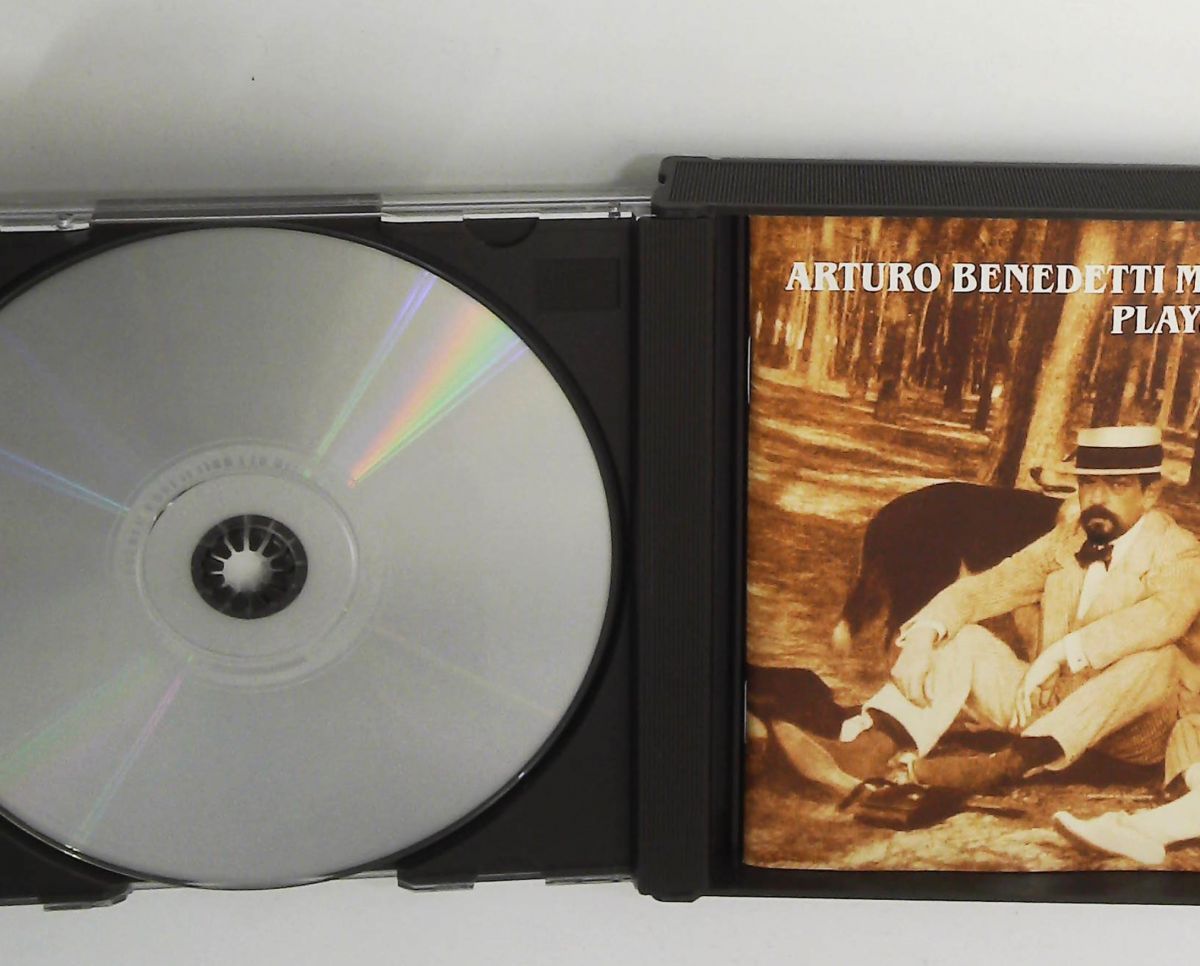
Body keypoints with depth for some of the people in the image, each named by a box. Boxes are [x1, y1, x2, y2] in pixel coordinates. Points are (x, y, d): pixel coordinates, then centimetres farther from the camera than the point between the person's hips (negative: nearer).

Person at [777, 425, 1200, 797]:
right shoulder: (1066, 539, 10)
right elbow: (988, 587, -1)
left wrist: (1062, 652, -42)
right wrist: (923, 633, -23)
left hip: (1127, 729, -5)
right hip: (1044, 704, 5)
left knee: (1156, 659, -34)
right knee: (964, 639, -14)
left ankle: (1009, 763, -48)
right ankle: (870, 749, -38)